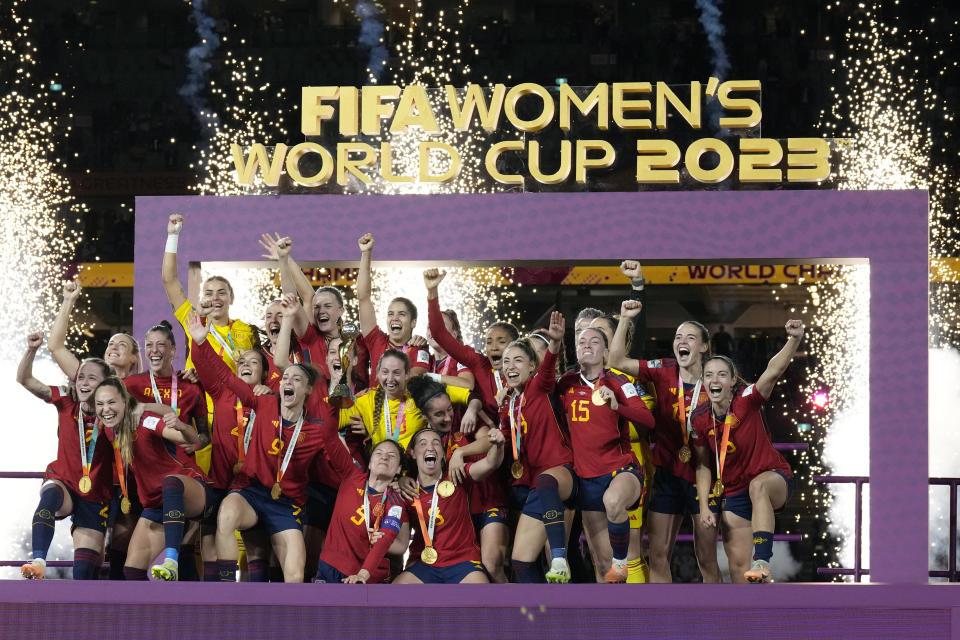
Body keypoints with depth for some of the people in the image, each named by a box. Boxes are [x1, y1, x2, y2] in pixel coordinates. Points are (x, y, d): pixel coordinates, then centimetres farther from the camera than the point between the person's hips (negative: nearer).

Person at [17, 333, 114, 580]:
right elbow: (25, 380, -1)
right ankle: (38, 562, -48)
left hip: (95, 498, 1)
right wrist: (31, 349, -17)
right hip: (64, 483, -1)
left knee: (86, 568, -4)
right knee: (50, 495, -39)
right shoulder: (66, 401, -1)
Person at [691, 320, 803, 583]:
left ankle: (763, 561, -52)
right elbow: (703, 465, 7)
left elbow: (773, 371, -33)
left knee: (758, 485, -41)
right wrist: (704, 505, 0)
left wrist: (794, 340, -49)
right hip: (734, 492, 5)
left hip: (774, 480, -5)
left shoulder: (746, 401, -15)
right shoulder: (700, 420, -4)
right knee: (737, 565, 1)